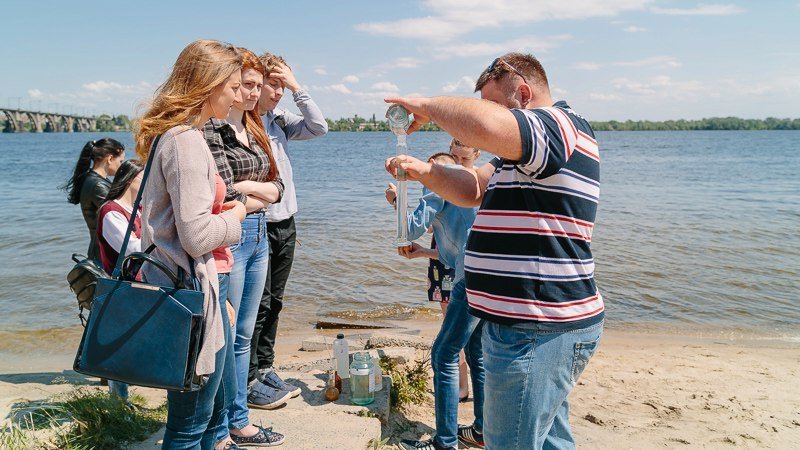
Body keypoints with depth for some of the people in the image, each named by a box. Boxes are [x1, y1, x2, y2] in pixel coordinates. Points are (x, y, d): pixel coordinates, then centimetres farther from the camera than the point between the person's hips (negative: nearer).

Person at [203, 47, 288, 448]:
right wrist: (260, 196, -2)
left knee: (243, 335, 16)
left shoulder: (254, 130, 14)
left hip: (258, 236, 8)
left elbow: (277, 186, 11)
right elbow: (224, 196, -19)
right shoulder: (211, 129, -12)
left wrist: (246, 188, -8)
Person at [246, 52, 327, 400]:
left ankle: (264, 369, 26)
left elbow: (318, 127, 3)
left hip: (285, 224, 7)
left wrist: (297, 88, -2)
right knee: (258, 303, -2)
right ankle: (247, 379, 11)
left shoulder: (279, 120, 12)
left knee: (273, 302, 13)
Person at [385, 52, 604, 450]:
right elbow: (474, 189, 20)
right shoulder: (525, 150, 19)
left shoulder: (557, 123, -14)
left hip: (536, 333, -11)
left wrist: (429, 106, -17)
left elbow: (486, 125, -35)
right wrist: (425, 172, 2)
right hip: (544, 326, 11)